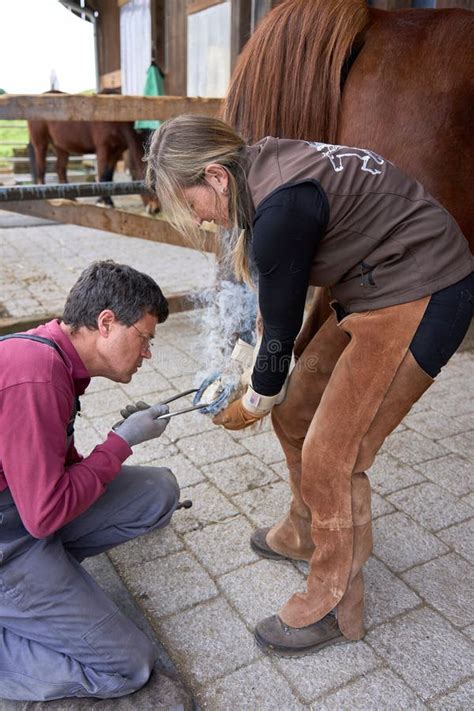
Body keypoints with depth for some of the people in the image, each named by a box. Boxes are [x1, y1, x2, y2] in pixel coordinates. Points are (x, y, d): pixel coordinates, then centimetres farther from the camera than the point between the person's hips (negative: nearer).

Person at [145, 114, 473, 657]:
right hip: (368, 287, 10)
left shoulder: (281, 209, -26)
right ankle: (305, 533, 37)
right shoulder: (263, 170, 3)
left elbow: (282, 327, -15)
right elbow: (278, 302, 12)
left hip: (420, 300, -10)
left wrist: (251, 405, 3)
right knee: (294, 416, 13)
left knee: (331, 455, -6)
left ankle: (333, 605, 17)